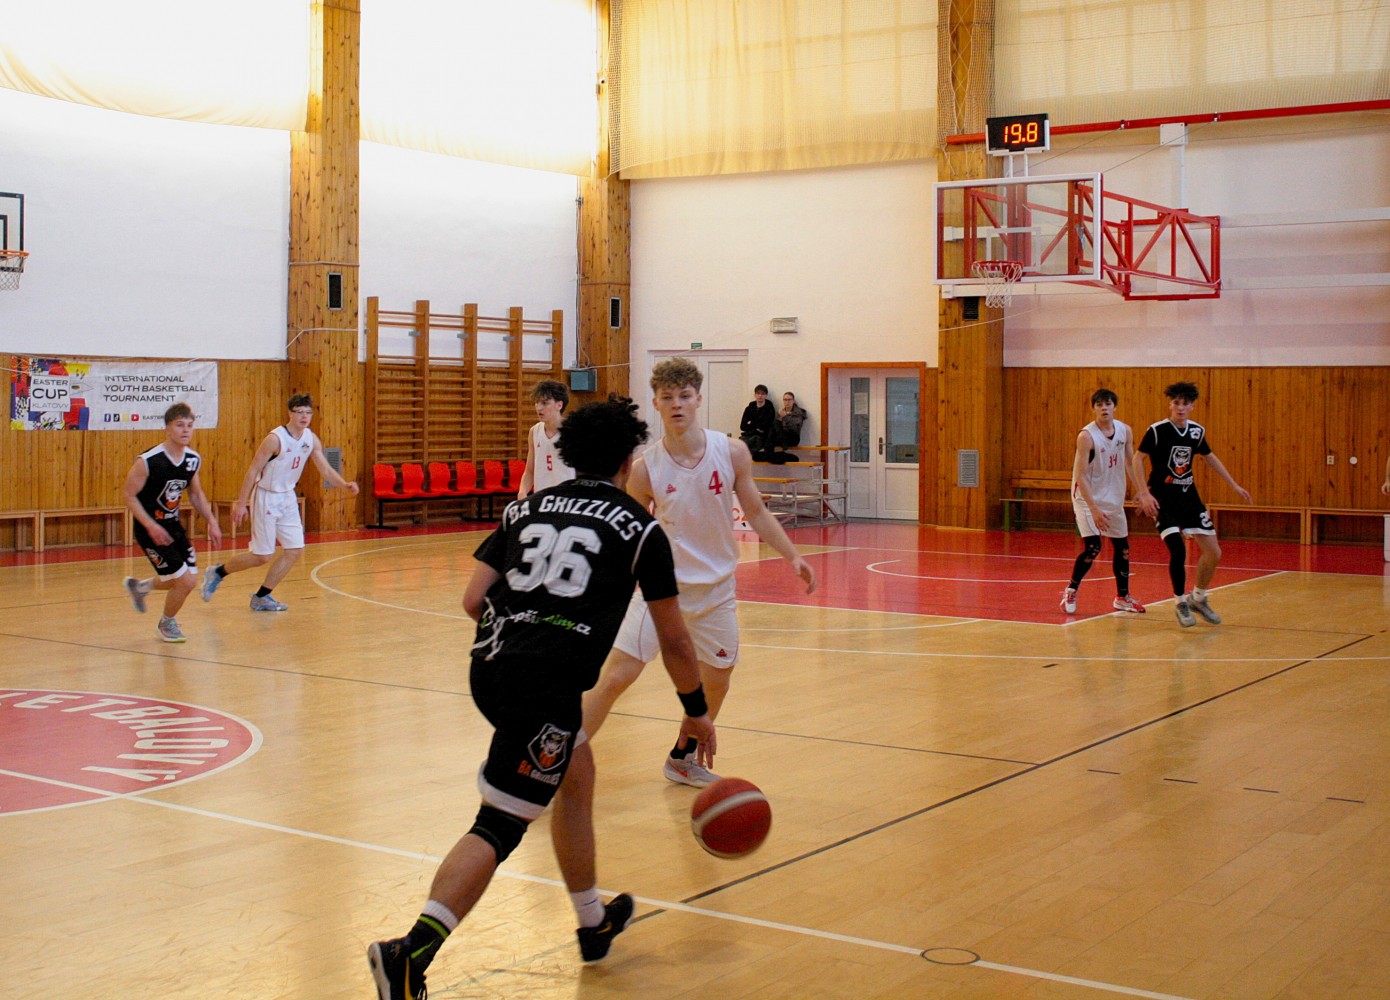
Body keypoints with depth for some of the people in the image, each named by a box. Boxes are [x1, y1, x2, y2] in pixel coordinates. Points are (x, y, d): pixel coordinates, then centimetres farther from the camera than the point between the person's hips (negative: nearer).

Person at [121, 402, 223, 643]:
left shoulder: (194, 459, -3)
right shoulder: (147, 461, -23)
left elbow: (196, 493, 13)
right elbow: (130, 496, -15)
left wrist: (211, 521, 1)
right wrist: (152, 526, -23)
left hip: (174, 525, 7)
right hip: (150, 529, -7)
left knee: (189, 579, 11)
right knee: (186, 581, -11)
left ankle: (139, 586, 38)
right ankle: (167, 623, 18)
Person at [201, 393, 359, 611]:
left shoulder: (312, 439, 0)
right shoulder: (275, 438, -20)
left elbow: (326, 469, 4)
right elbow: (253, 471, -17)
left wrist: (345, 485, -15)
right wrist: (241, 503, -18)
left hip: (287, 498, 7)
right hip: (266, 497, -7)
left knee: (295, 550, 0)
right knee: (262, 556, -5)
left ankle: (261, 597, 11)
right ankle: (217, 572, 18)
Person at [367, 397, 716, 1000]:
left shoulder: (526, 508, 20)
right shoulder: (639, 527, 9)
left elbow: (472, 600, 12)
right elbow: (673, 640, 13)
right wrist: (697, 712, 27)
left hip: (488, 668, 6)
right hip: (549, 684, -6)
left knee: (576, 769, 27)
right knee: (498, 826, -5)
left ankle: (594, 924, 40)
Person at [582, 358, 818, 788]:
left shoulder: (732, 453, -10)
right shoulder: (645, 469, -14)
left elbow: (755, 512, 3)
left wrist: (793, 556, -4)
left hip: (715, 588, 3)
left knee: (715, 682, 14)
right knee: (616, 676, -13)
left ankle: (684, 759, 38)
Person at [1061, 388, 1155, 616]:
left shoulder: (1125, 431, -2)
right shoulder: (1086, 436, -20)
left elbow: (1130, 464, 8)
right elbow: (1080, 476, -22)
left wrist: (1142, 494, 1)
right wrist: (1094, 509, -26)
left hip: (1114, 498, 6)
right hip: (1087, 497, -6)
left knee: (1123, 548, 11)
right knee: (1092, 548, -16)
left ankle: (1123, 597, 26)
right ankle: (1071, 591, 5)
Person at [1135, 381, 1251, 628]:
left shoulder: (1197, 431, 3)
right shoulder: (1157, 430, -13)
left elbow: (1209, 457, 18)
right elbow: (1138, 458, -8)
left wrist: (1234, 485, 21)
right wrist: (1144, 492, -16)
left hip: (1189, 496, 5)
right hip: (1163, 498, -5)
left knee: (1213, 552, 2)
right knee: (1178, 550, -20)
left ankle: (1198, 598, 25)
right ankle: (1181, 603, 1)